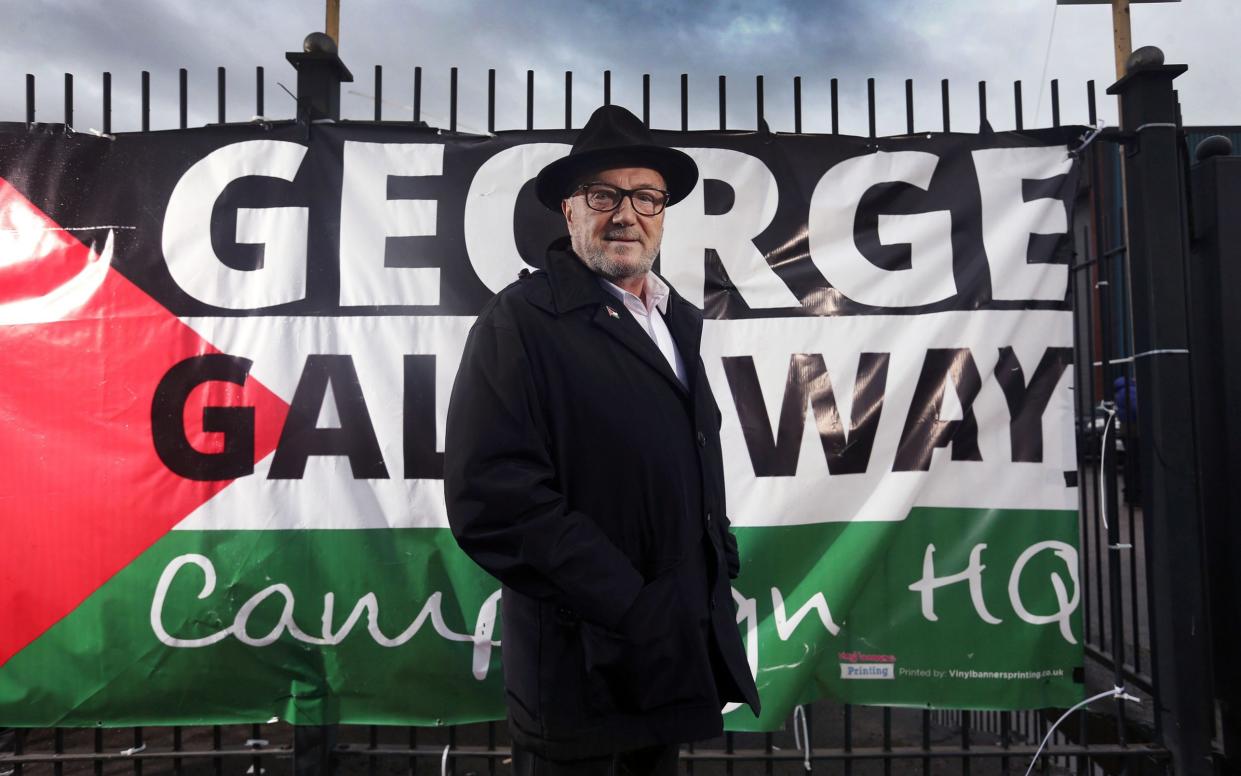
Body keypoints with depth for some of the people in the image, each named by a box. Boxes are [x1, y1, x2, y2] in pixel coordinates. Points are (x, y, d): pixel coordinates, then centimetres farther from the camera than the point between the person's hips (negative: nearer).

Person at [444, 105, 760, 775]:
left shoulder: (678, 320, 11)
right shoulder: (520, 321, -13)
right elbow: (493, 500, -21)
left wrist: (720, 567, 8)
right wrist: (632, 611, -20)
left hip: (676, 652, 7)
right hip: (584, 669, -7)